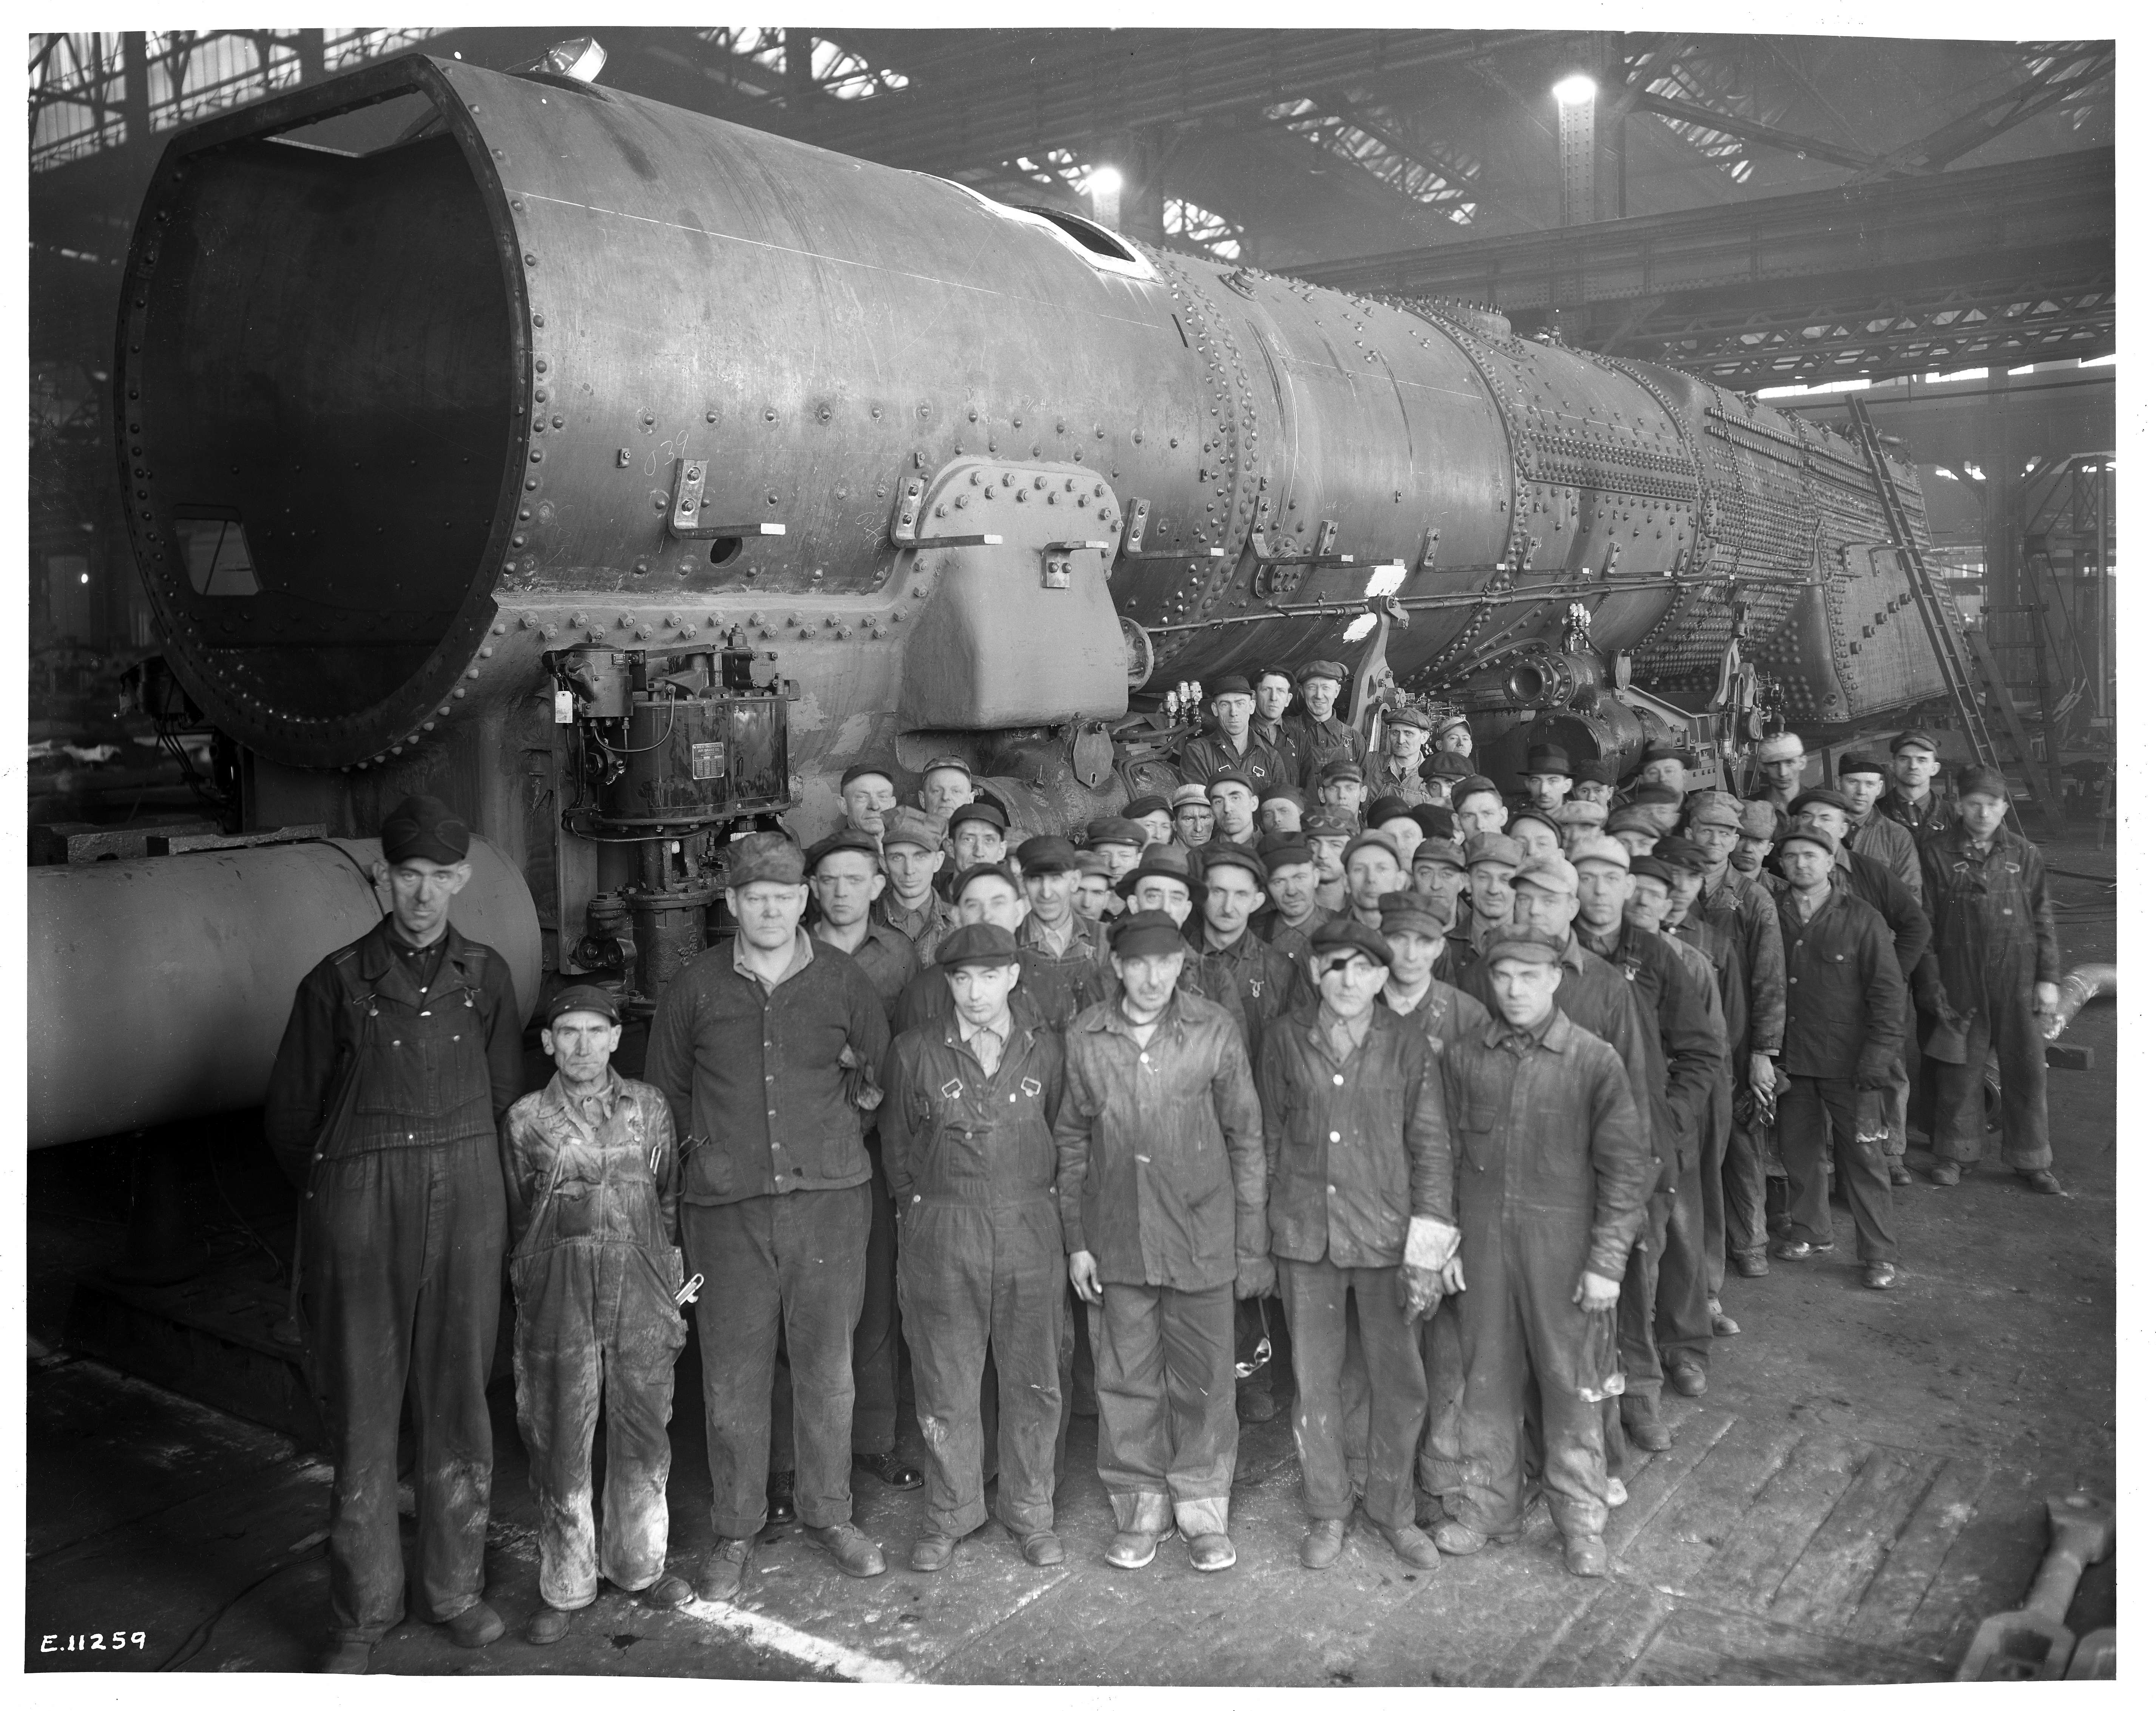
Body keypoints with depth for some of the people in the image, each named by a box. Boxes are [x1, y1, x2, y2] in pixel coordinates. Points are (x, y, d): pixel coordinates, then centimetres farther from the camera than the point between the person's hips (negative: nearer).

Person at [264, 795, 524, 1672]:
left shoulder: (486, 975, 6)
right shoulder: (337, 981, 0)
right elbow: (289, 1113, 7)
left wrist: (472, 1185, 9)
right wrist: (338, 1191, 8)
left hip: (465, 1204, 2)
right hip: (357, 1205, -2)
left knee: (459, 1401, 9)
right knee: (361, 1410, 3)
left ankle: (454, 1585, 25)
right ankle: (362, 1612, 18)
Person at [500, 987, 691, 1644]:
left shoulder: (648, 1105, 6)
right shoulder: (524, 1119, 3)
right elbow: (516, 1219, 9)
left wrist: (673, 1289, 9)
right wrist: (529, 1291, 6)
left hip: (641, 1281, 1)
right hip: (557, 1285, -1)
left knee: (643, 1429, 8)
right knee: (561, 1439, 2)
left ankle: (638, 1564, 25)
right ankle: (565, 1585, 17)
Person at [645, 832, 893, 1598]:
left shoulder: (842, 978, 3)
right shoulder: (694, 987, 3)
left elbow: (883, 1070, 13)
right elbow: (664, 1089, 13)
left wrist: (853, 1095, 6)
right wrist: (710, 1142, 8)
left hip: (830, 1196, 0)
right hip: (727, 1204, 0)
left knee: (827, 1364, 9)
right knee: (733, 1373, 5)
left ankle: (829, 1512, 26)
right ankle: (735, 1529, 21)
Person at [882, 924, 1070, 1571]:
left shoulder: (1045, 1048, 2)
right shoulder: (915, 1052, -2)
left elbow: (1059, 1133, 12)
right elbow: (899, 1146, 8)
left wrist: (1029, 1200, 10)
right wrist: (924, 1209, 10)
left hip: (1029, 1228, 1)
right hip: (942, 1230, -1)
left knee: (1035, 1378, 8)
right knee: (945, 1383, 7)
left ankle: (1030, 1510, 25)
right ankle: (952, 1510, 25)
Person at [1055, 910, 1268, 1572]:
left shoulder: (1215, 1031, -8)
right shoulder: (1084, 1039, -3)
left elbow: (1246, 1137, -1)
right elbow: (1071, 1143, 6)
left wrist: (1252, 1243, -1)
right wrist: (1076, 1239, 4)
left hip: (1201, 1236, -1)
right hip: (1116, 1240, 2)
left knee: (1204, 1380, 7)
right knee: (1126, 1380, 11)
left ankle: (1202, 1506, 26)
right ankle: (1142, 1505, 28)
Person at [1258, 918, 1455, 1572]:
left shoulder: (1405, 1041, -4)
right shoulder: (1285, 1037, -1)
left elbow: (1432, 1145, -3)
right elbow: (1269, 1134, 7)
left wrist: (1427, 1249, -8)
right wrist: (1262, 1228, 7)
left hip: (1385, 1232, -1)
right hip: (1304, 1234, 1)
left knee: (1401, 1383, 7)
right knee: (1314, 1381, 10)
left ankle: (1393, 1510, 28)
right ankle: (1326, 1511, 28)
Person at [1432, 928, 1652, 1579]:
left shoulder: (1594, 1060, -8)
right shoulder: (1462, 1057, 0)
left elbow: (1628, 1165, -6)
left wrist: (1606, 1262, -9)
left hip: (1563, 1243, -2)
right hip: (1482, 1242, 3)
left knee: (1571, 1379, 7)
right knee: (1486, 1374, 12)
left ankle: (1582, 1519, 24)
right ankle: (1489, 1503, 29)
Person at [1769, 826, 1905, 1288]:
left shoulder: (1861, 919, -5)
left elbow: (1886, 989, -4)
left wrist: (1880, 1049, -12)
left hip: (1849, 1060, -4)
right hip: (1791, 1058, 4)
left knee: (1862, 1155, 0)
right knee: (1798, 1147, 12)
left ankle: (1880, 1254, 10)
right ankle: (1811, 1232, 30)